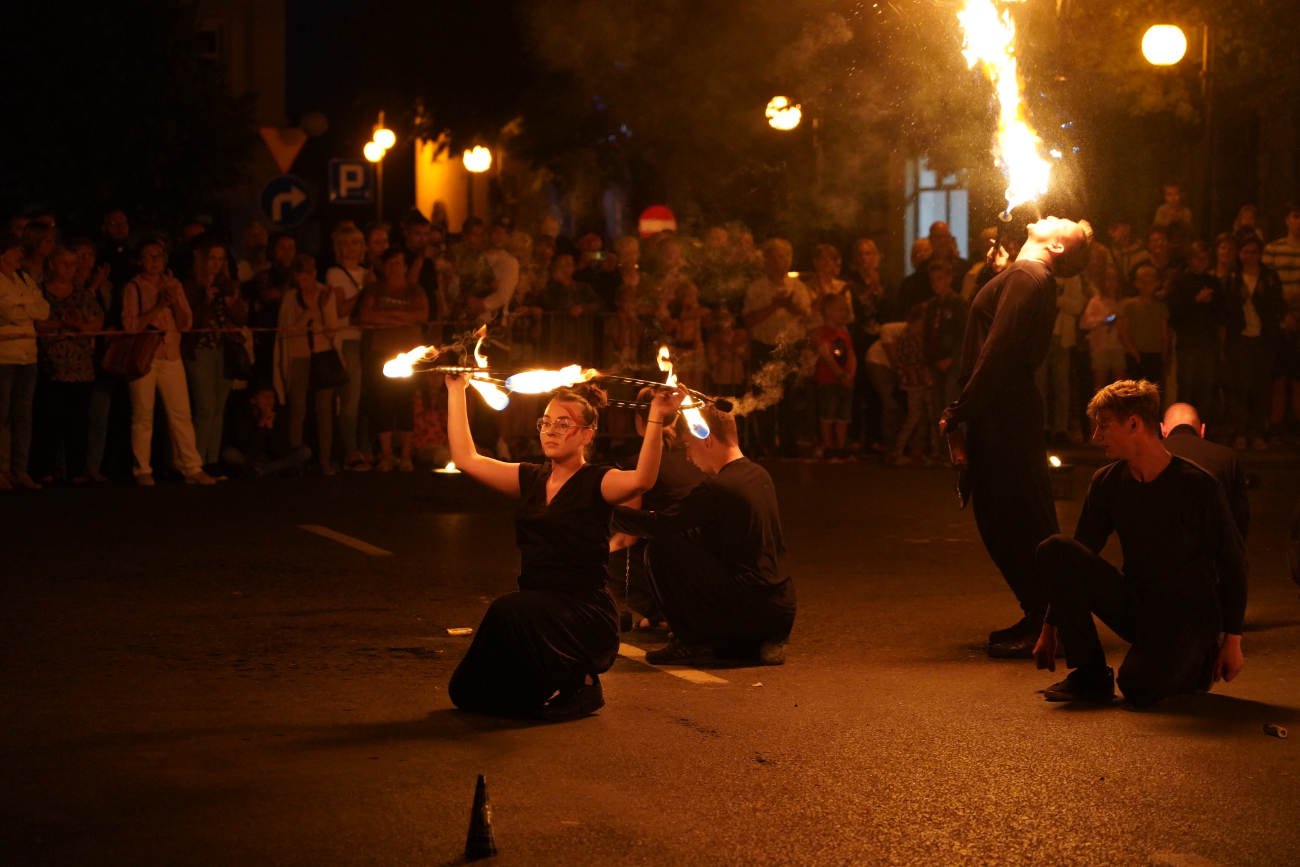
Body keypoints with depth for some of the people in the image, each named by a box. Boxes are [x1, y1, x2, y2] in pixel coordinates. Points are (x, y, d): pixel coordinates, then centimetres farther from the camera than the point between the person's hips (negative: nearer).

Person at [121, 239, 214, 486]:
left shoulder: (174, 285, 12)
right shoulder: (133, 288, 1)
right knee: (143, 416, -2)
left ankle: (192, 468, 1)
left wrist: (175, 303, -9)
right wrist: (158, 306, -14)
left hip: (171, 357, 3)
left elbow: (185, 324, 8)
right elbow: (130, 325, -10)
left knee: (181, 414, -1)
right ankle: (143, 470, 5)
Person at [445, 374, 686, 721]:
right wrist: (456, 391, 12)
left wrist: (656, 420, -38)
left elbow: (641, 480, -27)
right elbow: (466, 459, 11)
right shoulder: (530, 478, 12)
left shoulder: (597, 483, -5)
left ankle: (580, 683, -12)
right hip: (535, 614, 6)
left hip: (586, 617, -6)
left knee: (509, 611, -35)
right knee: (467, 692, -4)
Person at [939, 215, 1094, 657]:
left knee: (1017, 521, -4)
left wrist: (960, 411, -17)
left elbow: (998, 352, -20)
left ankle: (1044, 626, 1)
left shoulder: (1026, 278, -13)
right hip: (1004, 413, 10)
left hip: (1002, 417, -10)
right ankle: (1039, 617, 21)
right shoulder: (1030, 278, 17)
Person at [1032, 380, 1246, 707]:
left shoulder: (1196, 485, -14)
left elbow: (1232, 562, -7)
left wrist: (1233, 641, -10)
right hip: (1134, 604, 5)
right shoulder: (1107, 483, 1)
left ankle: (1197, 661, 4)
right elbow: (1078, 555, 9)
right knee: (1054, 549, -17)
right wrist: (1050, 630, 8)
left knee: (1140, 686, -33)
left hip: (1189, 616, -5)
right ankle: (1090, 674, -11)